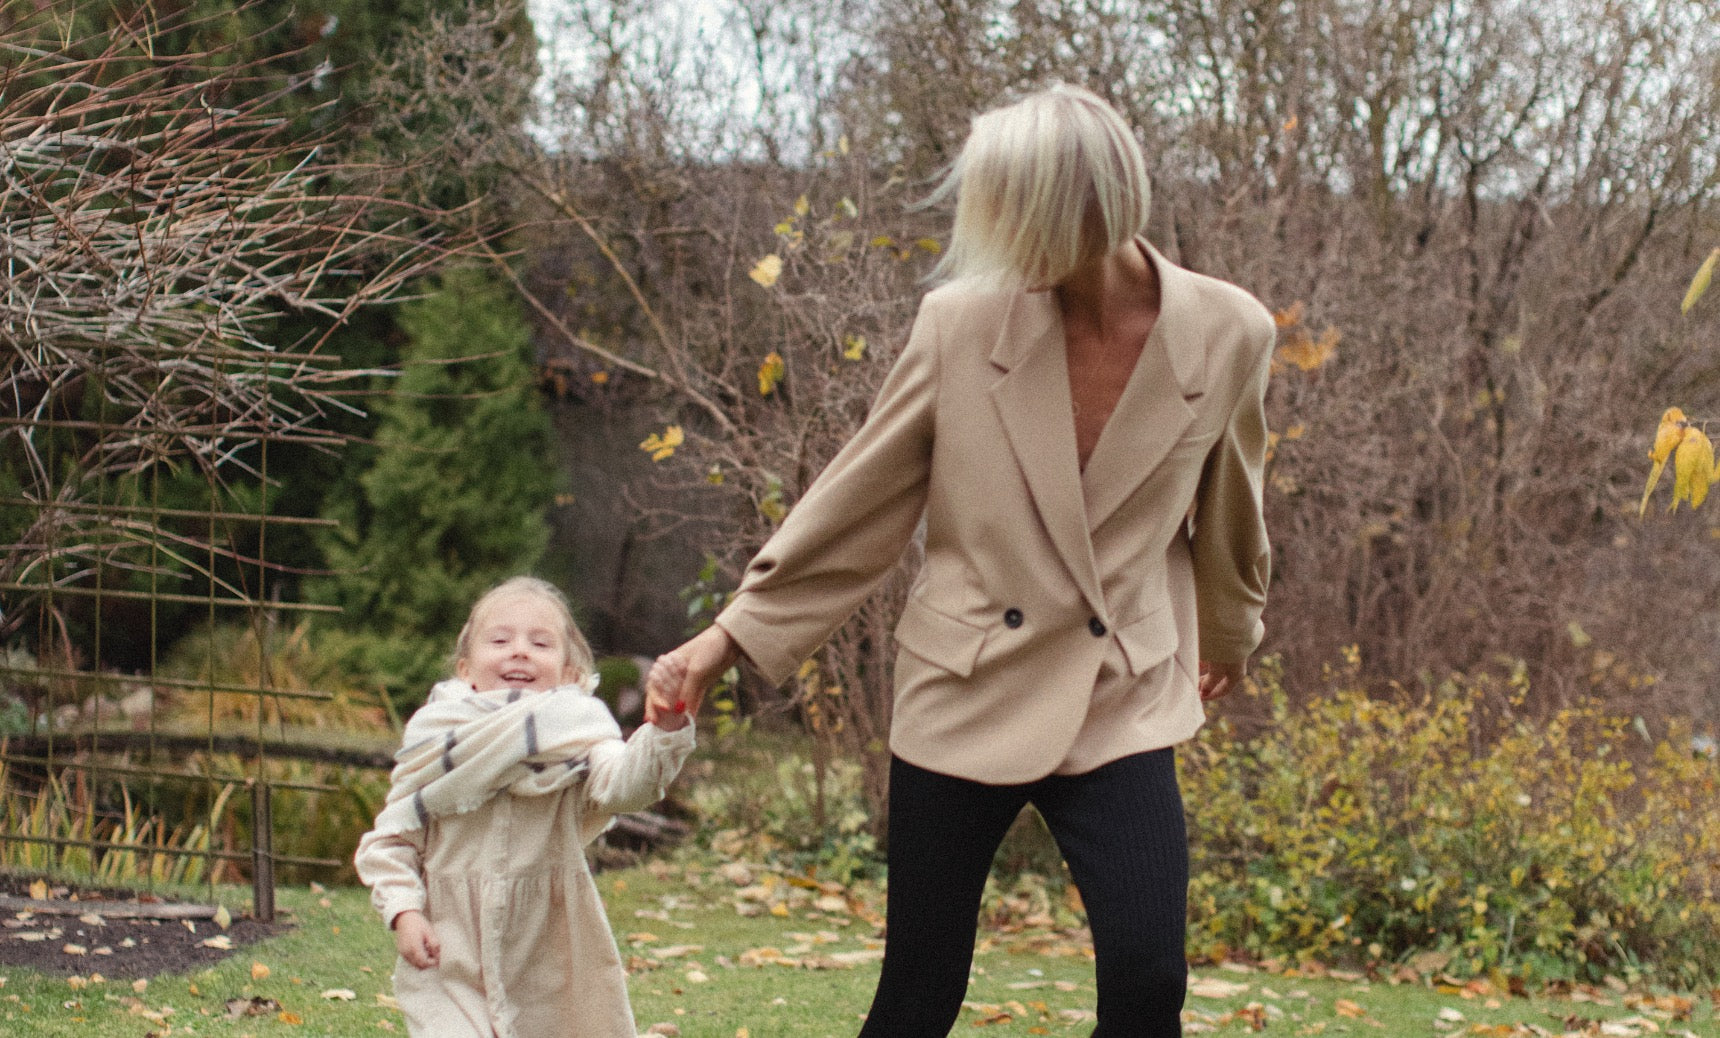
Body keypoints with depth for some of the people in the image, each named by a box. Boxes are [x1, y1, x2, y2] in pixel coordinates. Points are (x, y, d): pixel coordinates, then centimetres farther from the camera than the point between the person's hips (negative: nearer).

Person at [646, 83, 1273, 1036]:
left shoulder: (1227, 334, -9)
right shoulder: (962, 323, -10)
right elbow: (858, 503, 1)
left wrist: (1226, 634, 27)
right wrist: (732, 634, -2)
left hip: (1122, 707, 0)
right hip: (964, 697, 0)